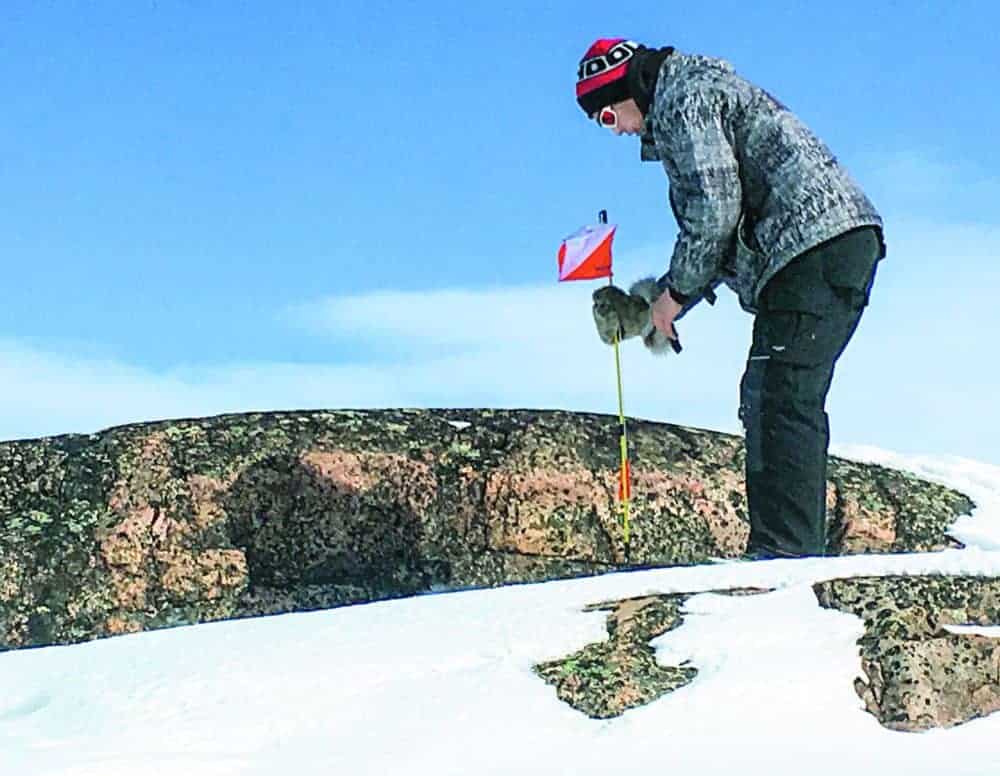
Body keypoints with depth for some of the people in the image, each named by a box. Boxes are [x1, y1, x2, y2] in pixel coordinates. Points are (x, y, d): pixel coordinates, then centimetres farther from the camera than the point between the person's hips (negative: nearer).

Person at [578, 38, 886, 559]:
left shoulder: (682, 96, -2)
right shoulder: (698, 94, 31)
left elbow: (714, 207, -14)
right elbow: (729, 237, 30)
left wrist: (677, 292, -4)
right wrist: (652, 303, 23)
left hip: (813, 245, -11)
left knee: (782, 402, -16)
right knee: (765, 400, 11)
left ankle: (785, 552, -22)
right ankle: (799, 551, 10)